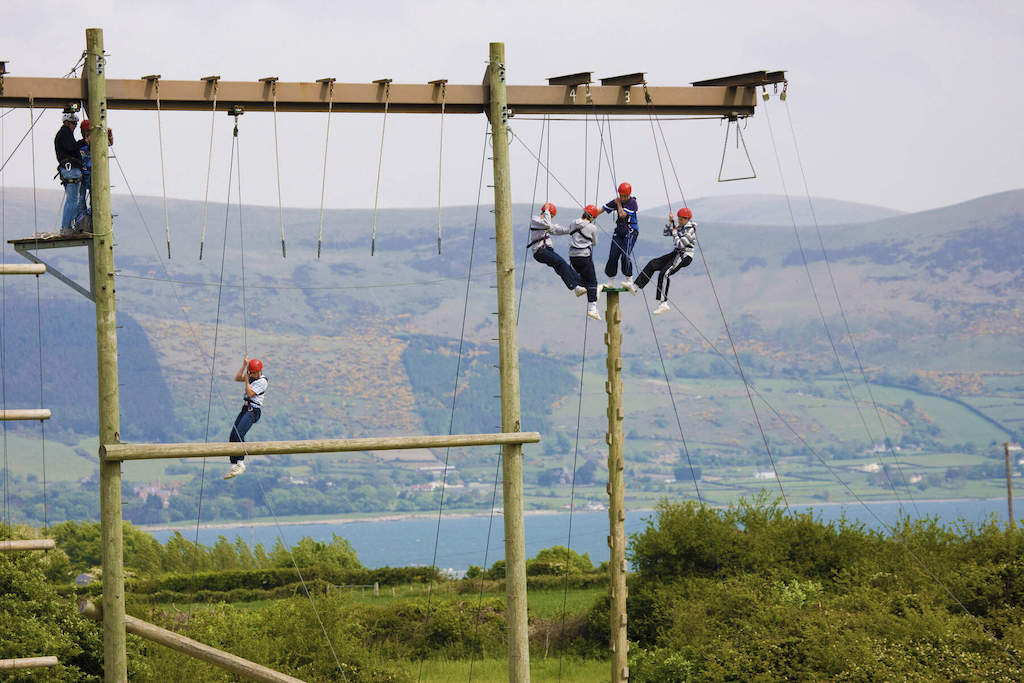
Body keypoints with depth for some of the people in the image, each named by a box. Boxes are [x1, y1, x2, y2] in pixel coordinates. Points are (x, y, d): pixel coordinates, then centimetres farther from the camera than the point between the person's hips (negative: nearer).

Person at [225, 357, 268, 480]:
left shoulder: (262, 381, -10)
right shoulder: (252, 377, 16)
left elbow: (250, 394, -14)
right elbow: (237, 378, 13)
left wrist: (247, 380, -4)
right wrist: (244, 366, 6)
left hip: (253, 410, -9)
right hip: (245, 409, 9)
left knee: (238, 434, -25)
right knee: (232, 437, 1)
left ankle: (241, 464, -23)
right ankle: (233, 466, 3)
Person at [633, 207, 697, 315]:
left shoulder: (690, 230, -15)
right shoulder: (681, 227, 13)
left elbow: (680, 244, -21)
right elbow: (666, 232, 18)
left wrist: (675, 233, -7)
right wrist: (671, 221, 4)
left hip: (684, 257, -10)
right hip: (676, 254, 10)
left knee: (664, 273, -24)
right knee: (652, 264, 4)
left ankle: (663, 303, -28)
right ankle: (636, 286, 2)